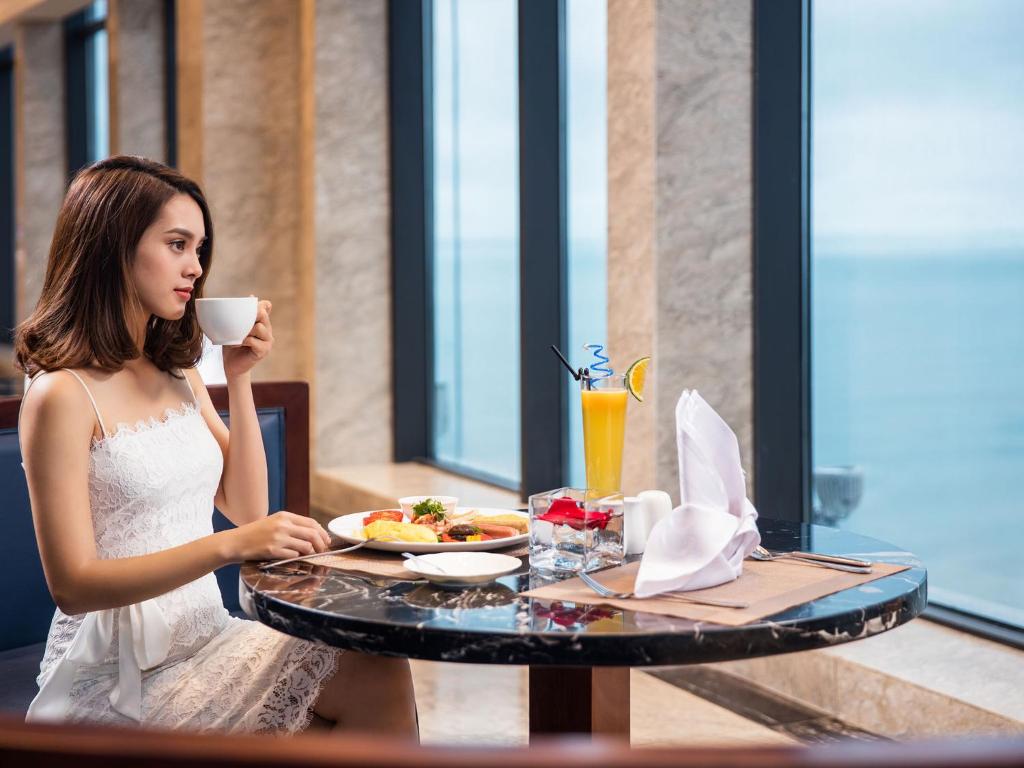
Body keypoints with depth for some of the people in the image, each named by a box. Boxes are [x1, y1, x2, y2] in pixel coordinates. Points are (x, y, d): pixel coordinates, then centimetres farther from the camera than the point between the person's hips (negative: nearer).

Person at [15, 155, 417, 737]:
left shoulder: (177, 373, 11)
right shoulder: (62, 395, -12)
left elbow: (248, 510, 12)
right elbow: (72, 586, -17)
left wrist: (240, 380, 2)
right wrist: (229, 545, -27)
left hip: (205, 639, 7)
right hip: (120, 675, -7)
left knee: (382, 676, -18)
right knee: (376, 686, -19)